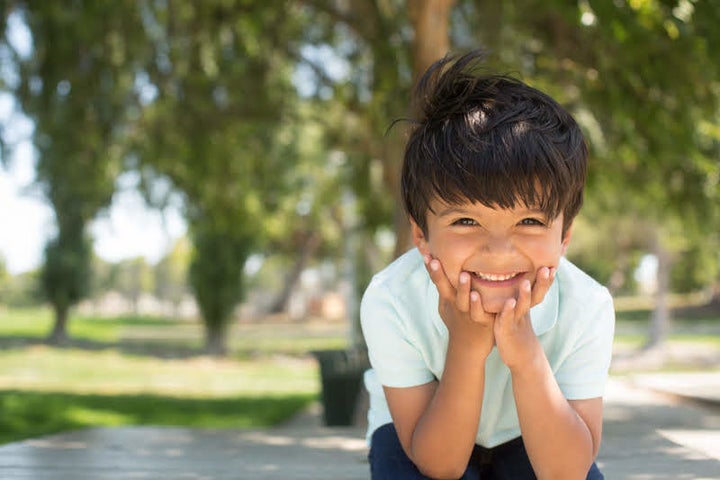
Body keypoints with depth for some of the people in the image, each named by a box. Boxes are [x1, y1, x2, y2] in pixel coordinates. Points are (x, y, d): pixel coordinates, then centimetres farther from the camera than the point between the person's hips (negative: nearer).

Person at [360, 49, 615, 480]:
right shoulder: (390, 301, -32)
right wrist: (467, 346, -42)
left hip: (529, 441, 2)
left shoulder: (587, 306, -28)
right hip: (429, 435, -1)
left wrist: (526, 355, -44)